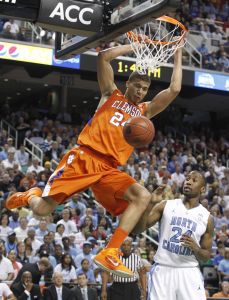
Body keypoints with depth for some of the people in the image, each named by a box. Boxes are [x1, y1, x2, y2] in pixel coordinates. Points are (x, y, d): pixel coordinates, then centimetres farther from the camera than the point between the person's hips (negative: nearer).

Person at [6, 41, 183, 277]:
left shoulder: (145, 110, 22)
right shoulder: (111, 95, 16)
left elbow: (174, 90, 12)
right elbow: (103, 57, 4)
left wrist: (178, 56, 16)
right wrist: (135, 46, 9)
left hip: (108, 169, 4)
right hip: (83, 158, -3)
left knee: (142, 196, -23)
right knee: (42, 210, -14)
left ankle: (109, 254, -25)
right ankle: (29, 196, 27)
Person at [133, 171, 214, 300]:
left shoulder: (207, 217, 6)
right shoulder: (166, 206, 4)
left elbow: (207, 255, 11)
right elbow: (138, 229, -3)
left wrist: (195, 248, -12)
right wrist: (149, 204, -18)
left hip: (189, 273, 1)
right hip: (163, 270, 0)